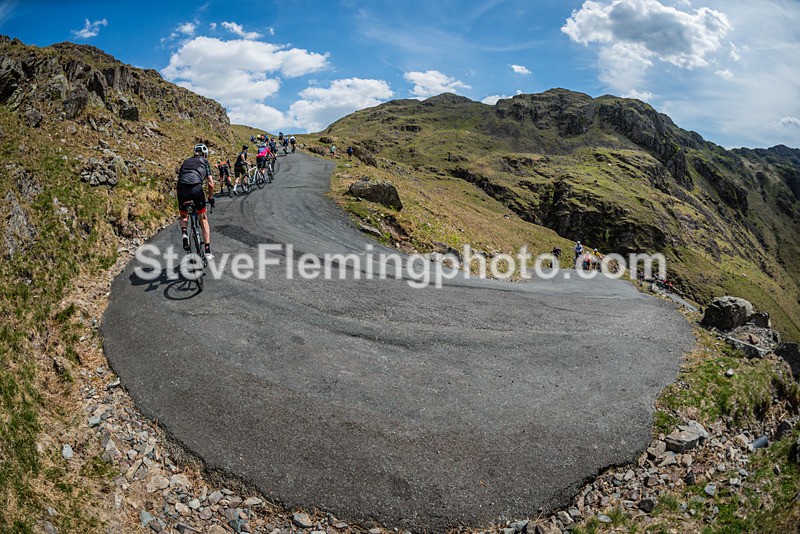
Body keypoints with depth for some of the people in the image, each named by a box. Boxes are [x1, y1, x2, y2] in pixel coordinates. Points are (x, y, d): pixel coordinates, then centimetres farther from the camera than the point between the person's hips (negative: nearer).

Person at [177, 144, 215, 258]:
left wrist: (186, 198, 36)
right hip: (196, 188, -3)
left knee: (184, 216, 27)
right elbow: (211, 184, 13)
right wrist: (210, 198, 28)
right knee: (203, 219, 13)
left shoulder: (186, 161, 31)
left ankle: (184, 233, -6)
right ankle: (208, 251, 11)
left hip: (182, 189, 3)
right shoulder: (204, 162, 22)